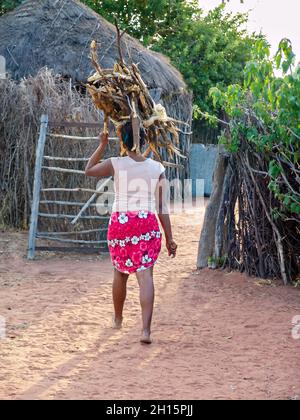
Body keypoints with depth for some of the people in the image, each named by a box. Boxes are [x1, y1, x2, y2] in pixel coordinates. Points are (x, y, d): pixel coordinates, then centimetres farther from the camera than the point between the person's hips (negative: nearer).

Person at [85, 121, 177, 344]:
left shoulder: (116, 164, -2)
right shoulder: (157, 168, 2)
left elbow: (89, 170, 18)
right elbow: (162, 207, 3)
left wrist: (102, 145, 20)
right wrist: (169, 238, 8)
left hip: (121, 222, 0)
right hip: (148, 224, 0)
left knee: (120, 272, 19)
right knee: (145, 274, -6)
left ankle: (118, 318, 39)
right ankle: (146, 329, -18)